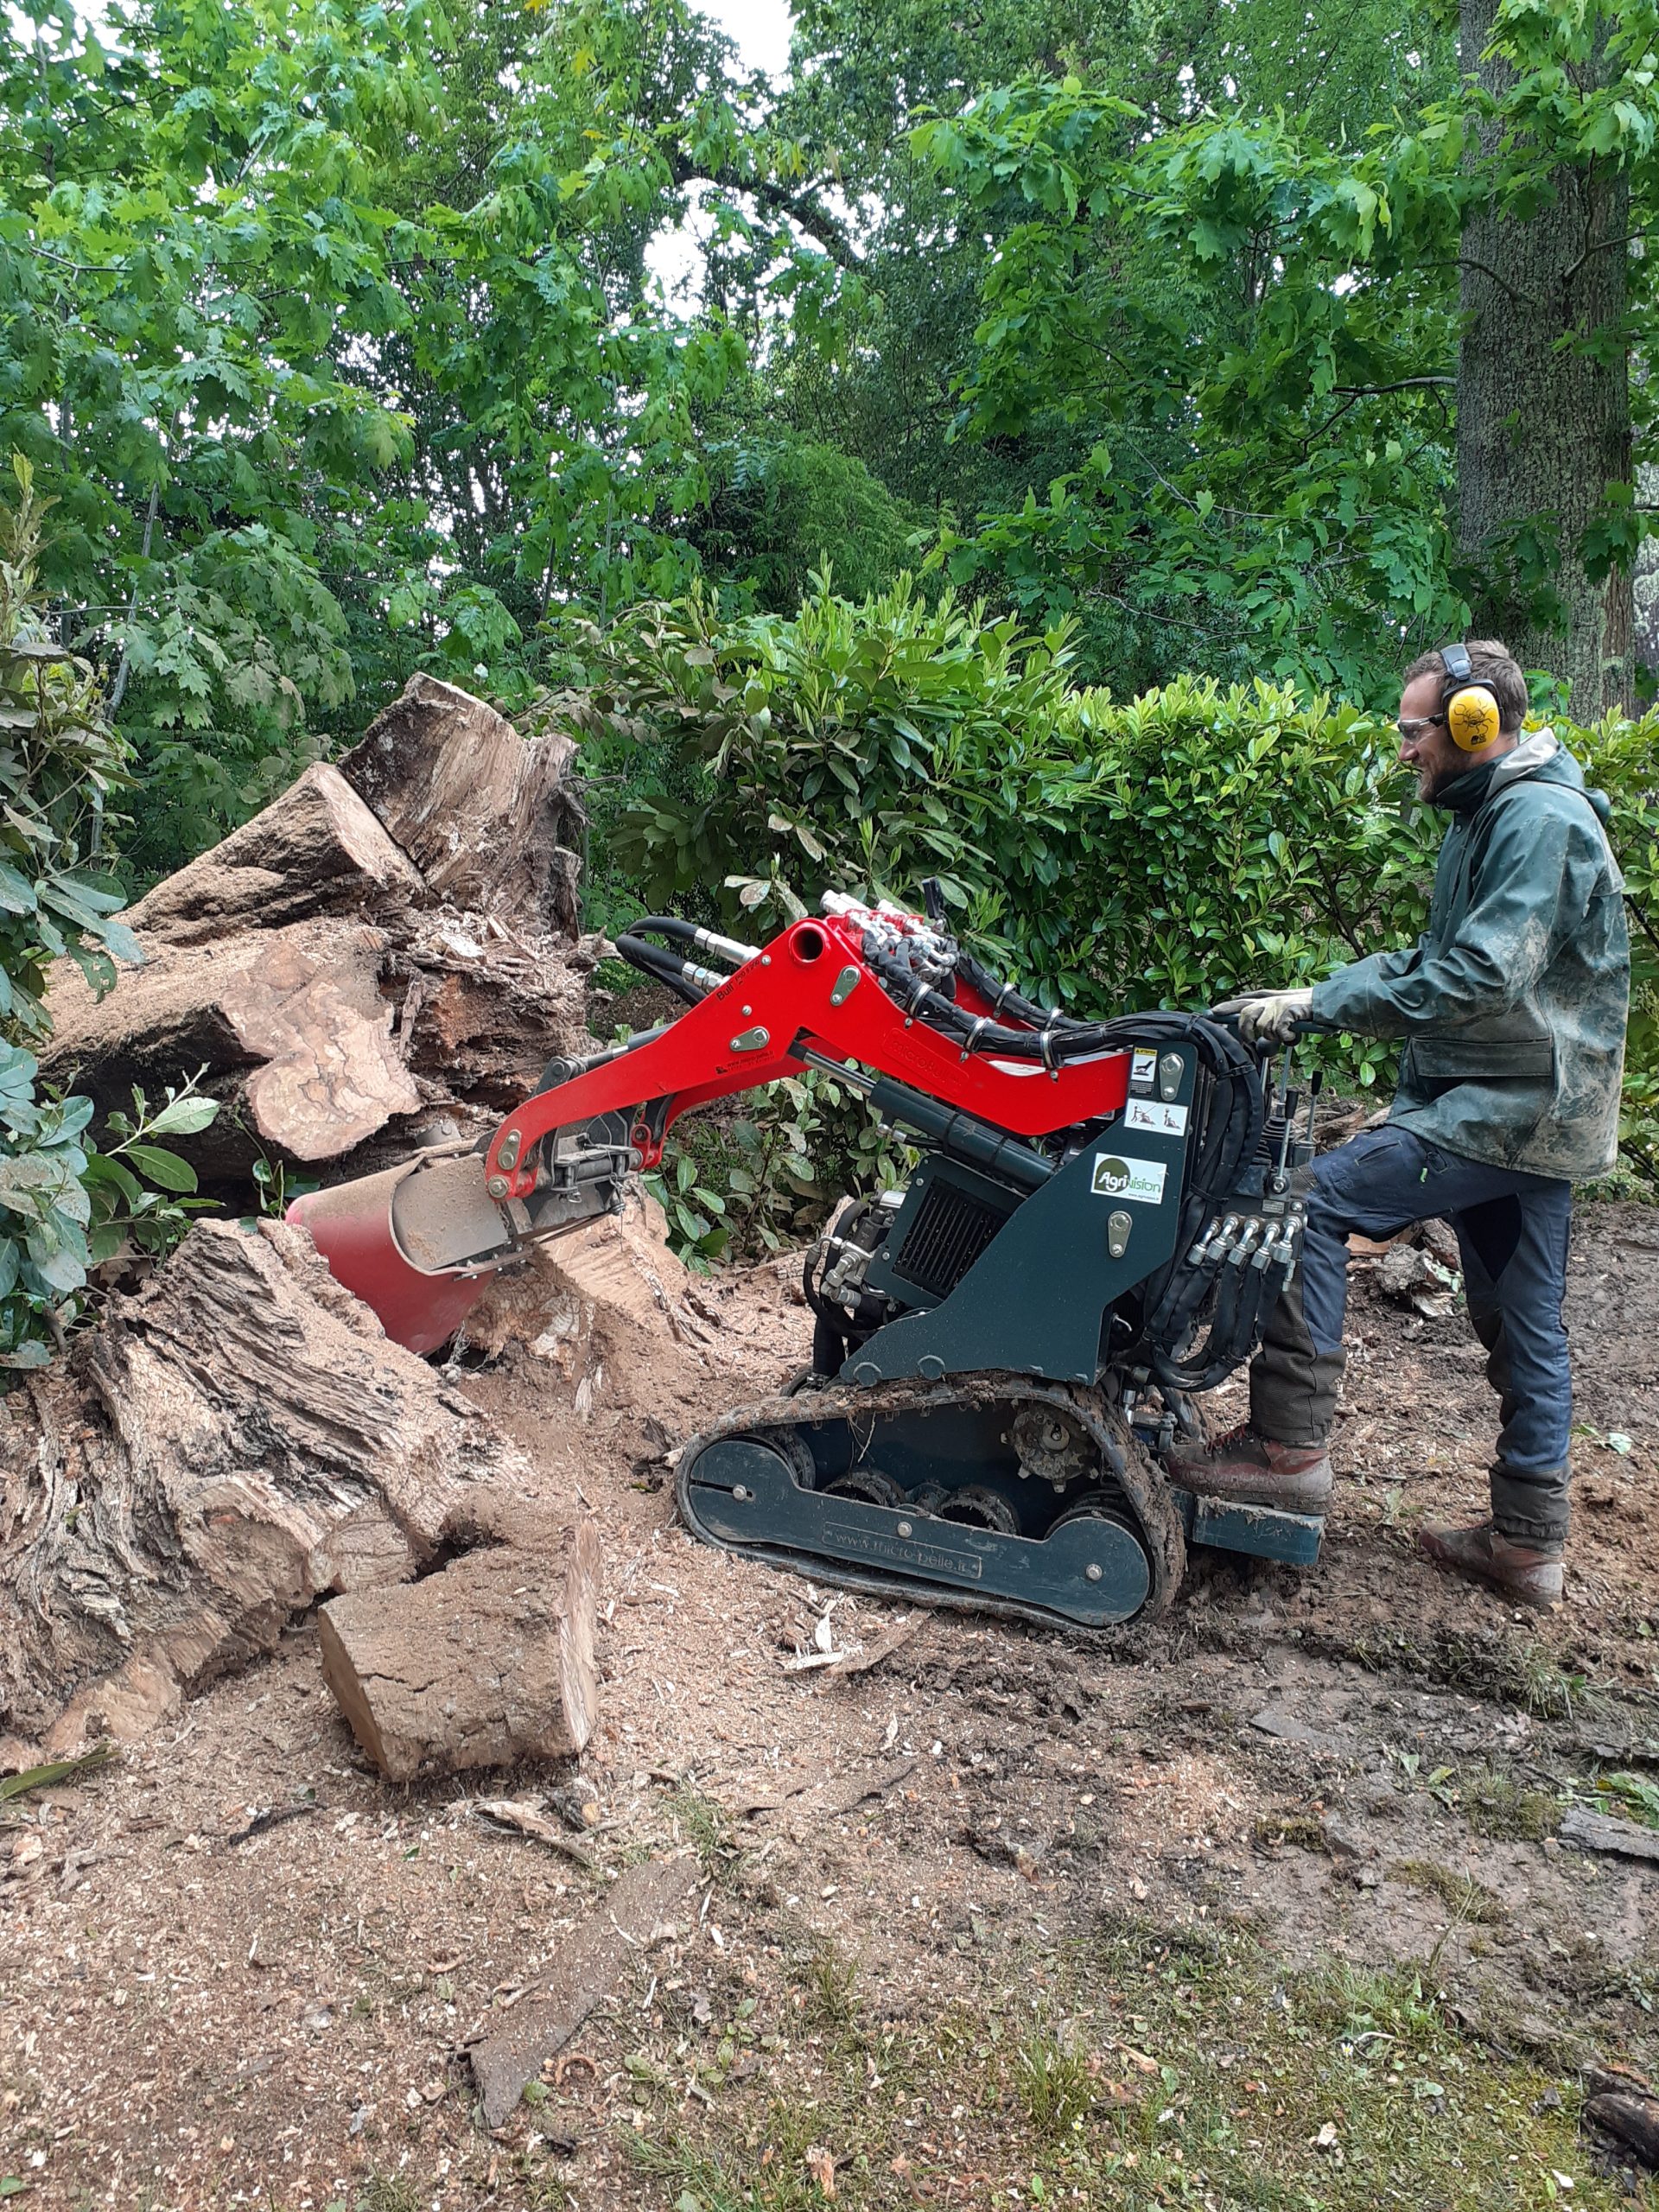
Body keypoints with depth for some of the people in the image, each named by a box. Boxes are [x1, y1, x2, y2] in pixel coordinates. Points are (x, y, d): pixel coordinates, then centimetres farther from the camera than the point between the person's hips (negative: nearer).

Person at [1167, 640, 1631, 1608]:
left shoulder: (1540, 819, -15)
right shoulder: (1495, 815, 18)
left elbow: (1480, 977, -25)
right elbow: (1435, 959, 20)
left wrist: (1323, 1005, -21)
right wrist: (1310, 999, 7)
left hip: (1511, 1107, -10)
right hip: (1527, 1107, 10)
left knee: (1319, 1197, -15)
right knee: (1524, 1323, 14)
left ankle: (1290, 1446, -11)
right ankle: (1529, 1542, 24)